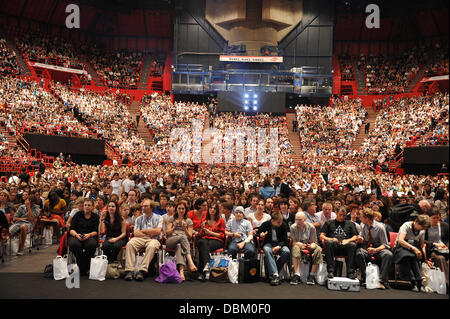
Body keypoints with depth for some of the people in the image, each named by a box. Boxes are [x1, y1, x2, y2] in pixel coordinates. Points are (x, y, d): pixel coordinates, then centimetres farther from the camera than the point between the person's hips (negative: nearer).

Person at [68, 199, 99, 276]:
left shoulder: (95, 217, 11)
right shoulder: (78, 215, 11)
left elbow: (96, 231, 3)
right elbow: (71, 229, 4)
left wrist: (89, 235, -19)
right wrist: (76, 234, -18)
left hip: (90, 237, 0)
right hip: (76, 236, 0)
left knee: (92, 244, -36)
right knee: (75, 244, -36)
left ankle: (87, 268, -19)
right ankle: (81, 268, -22)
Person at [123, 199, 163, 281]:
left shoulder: (158, 218, 13)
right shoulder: (139, 219, 20)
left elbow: (157, 231, -4)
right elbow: (136, 233, 6)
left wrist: (144, 230, 3)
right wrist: (150, 233, -1)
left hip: (153, 239, -2)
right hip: (140, 239, 3)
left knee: (152, 246, -38)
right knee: (130, 243, -29)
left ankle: (142, 271, -39)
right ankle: (129, 270, -34)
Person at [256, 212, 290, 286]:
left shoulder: (284, 225, -2)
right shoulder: (265, 224, -3)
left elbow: (285, 240, -2)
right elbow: (257, 233, 8)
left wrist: (279, 246, -20)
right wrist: (260, 235, -17)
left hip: (280, 244, 1)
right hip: (268, 243, -1)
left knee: (286, 251, -32)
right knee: (267, 250, -37)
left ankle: (272, 272, -24)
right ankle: (275, 274, -44)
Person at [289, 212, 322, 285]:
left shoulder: (311, 227, 1)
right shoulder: (293, 227, -2)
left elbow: (314, 241, 3)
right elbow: (292, 242, -4)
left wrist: (312, 245, -21)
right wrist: (299, 244, -26)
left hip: (309, 245, 1)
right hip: (298, 245, -1)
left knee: (318, 249, -32)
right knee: (296, 249, -38)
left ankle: (312, 275, -26)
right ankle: (297, 275, -40)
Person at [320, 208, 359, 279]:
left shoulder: (350, 223, 28)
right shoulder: (329, 223, 25)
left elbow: (355, 237, 18)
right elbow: (321, 236, 15)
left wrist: (348, 240, -3)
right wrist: (330, 239, -5)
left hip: (345, 246, 1)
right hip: (333, 246, -1)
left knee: (353, 245, -33)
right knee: (328, 243, -36)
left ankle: (350, 272, -32)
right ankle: (330, 271, -36)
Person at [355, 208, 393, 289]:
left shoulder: (380, 227, -8)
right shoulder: (363, 226, 6)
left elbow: (385, 244, -7)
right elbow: (361, 241, 17)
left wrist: (375, 250, -25)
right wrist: (361, 240, -9)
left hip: (379, 249, -3)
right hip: (367, 249, 3)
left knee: (388, 254, -36)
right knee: (359, 253, -31)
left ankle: (382, 280, -32)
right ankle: (365, 278, -22)